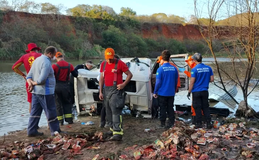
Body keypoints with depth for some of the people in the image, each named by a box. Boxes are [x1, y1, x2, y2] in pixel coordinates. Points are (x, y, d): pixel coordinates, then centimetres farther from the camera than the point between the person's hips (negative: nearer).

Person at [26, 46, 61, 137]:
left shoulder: (37, 60, 13)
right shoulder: (46, 62, -18)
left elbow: (29, 76, 13)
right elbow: (42, 79, -26)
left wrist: (30, 83, -4)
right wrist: (34, 83, -8)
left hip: (36, 91, 9)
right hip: (45, 92, -9)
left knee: (35, 112, 12)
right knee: (51, 113, 2)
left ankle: (31, 131, 16)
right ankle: (55, 131, 11)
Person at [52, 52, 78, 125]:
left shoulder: (54, 66, -10)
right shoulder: (70, 65, 0)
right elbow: (75, 75, 6)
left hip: (57, 86, -2)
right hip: (66, 86, 2)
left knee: (58, 104, 8)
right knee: (67, 103, 16)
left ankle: (60, 121, 10)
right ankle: (69, 119, 12)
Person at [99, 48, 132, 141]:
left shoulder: (120, 63, -5)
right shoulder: (103, 64, 12)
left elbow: (129, 74, -1)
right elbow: (101, 78, 16)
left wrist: (123, 84, -14)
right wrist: (100, 92, 12)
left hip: (116, 89, -6)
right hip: (106, 90, 7)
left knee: (116, 111, -15)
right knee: (108, 111, 11)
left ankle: (118, 133, -19)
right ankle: (112, 128, 26)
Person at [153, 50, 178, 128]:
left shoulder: (160, 69, -14)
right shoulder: (174, 68, -1)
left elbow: (158, 82, -13)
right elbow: (176, 81, 9)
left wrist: (155, 92, -3)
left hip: (162, 93, -3)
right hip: (171, 93, 4)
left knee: (163, 108, 7)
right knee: (170, 108, 13)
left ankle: (163, 124, 15)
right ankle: (171, 123, 15)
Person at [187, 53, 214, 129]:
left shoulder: (195, 69, -12)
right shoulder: (208, 68, 2)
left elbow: (192, 82, -12)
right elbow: (212, 79, 5)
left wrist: (189, 92, -5)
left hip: (196, 91, -4)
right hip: (205, 91, 4)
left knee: (197, 108, 4)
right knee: (206, 107, 12)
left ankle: (199, 124, 8)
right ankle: (208, 123, 11)